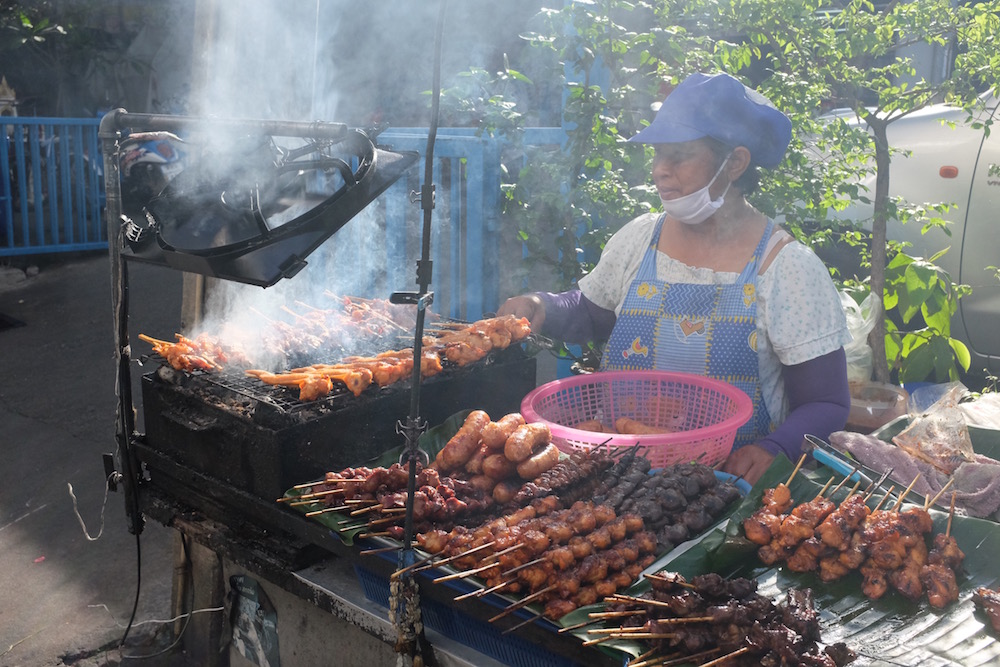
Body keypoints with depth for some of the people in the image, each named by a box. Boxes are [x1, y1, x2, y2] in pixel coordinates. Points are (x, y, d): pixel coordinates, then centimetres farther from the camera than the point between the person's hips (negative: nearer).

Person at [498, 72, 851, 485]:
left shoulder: (787, 266, -6)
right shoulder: (639, 239, 5)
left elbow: (827, 405, -3)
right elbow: (591, 314, 23)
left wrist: (773, 450, -22)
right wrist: (544, 310, 2)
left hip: (732, 485, -2)